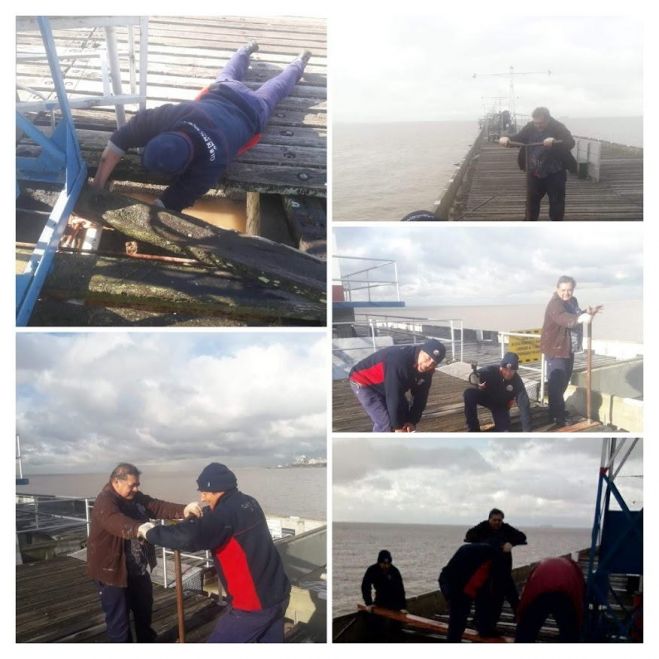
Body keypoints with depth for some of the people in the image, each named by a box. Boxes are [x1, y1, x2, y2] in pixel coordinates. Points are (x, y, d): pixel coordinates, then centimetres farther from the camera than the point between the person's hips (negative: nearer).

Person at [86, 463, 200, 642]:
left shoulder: (137, 497, 4)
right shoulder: (104, 501, -22)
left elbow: (158, 507, -5)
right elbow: (116, 522, -41)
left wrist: (183, 510, -24)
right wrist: (139, 529, -61)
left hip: (139, 569, 8)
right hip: (113, 570, -8)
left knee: (144, 611, 24)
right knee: (118, 620, 1)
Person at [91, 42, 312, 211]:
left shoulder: (211, 163, -53)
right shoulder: (170, 116, -44)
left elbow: (173, 201, -48)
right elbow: (122, 136, -37)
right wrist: (98, 185, -43)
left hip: (250, 111, -2)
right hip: (223, 90, 2)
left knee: (275, 88, 32)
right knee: (228, 76, 40)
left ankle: (298, 65, 61)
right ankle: (248, 50, 69)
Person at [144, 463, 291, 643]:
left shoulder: (227, 513, -19)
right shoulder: (248, 503, 9)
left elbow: (188, 537, -30)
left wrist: (150, 533, -16)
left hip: (252, 602, -9)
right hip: (277, 594, 9)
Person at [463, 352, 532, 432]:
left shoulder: (517, 382, -26)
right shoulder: (492, 370, -26)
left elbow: (524, 404, -30)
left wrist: (527, 430, -38)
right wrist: (476, 381, -67)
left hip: (501, 405, 0)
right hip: (486, 397, 0)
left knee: (504, 430, -21)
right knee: (469, 393, -31)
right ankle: (473, 429, -16)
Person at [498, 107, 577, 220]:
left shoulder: (558, 128, -16)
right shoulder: (530, 127, -3)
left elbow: (570, 143, -29)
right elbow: (518, 138, 5)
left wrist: (554, 141, -49)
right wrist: (506, 138, -19)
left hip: (554, 173, -4)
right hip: (534, 173, 4)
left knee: (556, 202, 4)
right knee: (532, 200, 14)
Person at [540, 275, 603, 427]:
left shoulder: (573, 301, 8)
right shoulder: (555, 303, -22)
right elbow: (562, 318, -43)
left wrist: (588, 313, 10)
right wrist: (579, 318, -59)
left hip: (568, 349, 10)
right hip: (555, 349, -10)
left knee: (563, 382, 20)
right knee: (556, 384, -10)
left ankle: (557, 411, 36)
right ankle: (557, 417, -6)